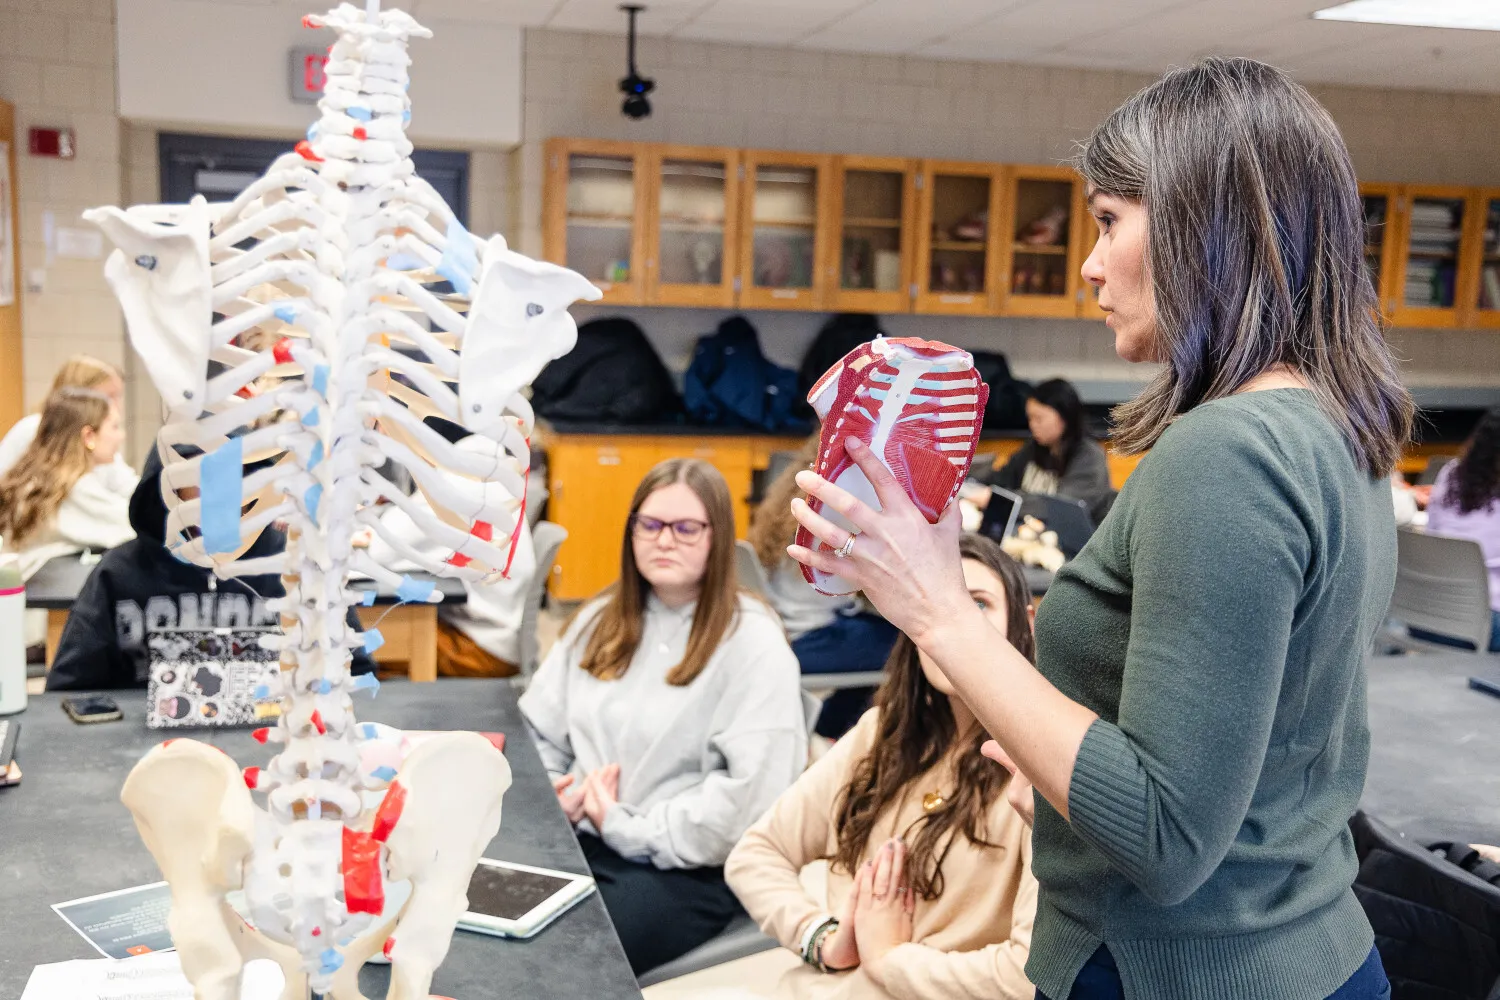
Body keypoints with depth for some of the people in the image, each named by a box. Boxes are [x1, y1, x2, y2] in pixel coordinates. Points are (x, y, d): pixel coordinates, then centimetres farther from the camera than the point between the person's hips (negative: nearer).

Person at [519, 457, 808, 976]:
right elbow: (535, 729, 16)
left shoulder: (754, 644, -9)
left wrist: (628, 828, -14)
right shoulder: (601, 619, 13)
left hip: (688, 869, -5)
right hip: (574, 837, 6)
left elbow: (752, 790, -17)